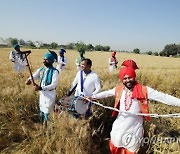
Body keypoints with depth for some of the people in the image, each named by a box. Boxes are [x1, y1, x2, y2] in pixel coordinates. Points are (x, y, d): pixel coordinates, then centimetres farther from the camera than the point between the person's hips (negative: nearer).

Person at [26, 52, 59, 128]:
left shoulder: (54, 71, -17)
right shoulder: (41, 69, 2)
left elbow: (54, 85, -25)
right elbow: (34, 76, -8)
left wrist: (41, 88, -33)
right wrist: (29, 80, -33)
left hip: (50, 94, -6)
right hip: (42, 93, 6)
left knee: (47, 112, 3)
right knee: (41, 110, 19)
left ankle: (45, 127, 23)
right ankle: (41, 125, 38)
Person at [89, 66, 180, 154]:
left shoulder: (144, 91, -15)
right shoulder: (118, 89, -6)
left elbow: (164, 97, -15)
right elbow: (106, 93, 8)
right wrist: (93, 97, 10)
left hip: (134, 128, -2)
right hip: (119, 126, 2)